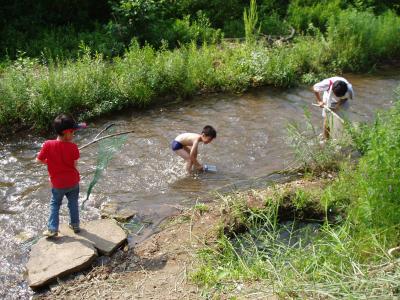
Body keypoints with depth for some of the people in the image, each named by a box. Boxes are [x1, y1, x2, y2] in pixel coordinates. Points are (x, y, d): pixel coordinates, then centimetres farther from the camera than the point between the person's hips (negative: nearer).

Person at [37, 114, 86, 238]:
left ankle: (52, 229, 17)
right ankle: (75, 225, 32)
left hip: (58, 183, 0)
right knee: (73, 203, 20)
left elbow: (39, 160, -7)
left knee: (55, 204, 19)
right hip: (73, 181, 0)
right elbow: (75, 164, -10)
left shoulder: (48, 145, -18)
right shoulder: (73, 147, -19)